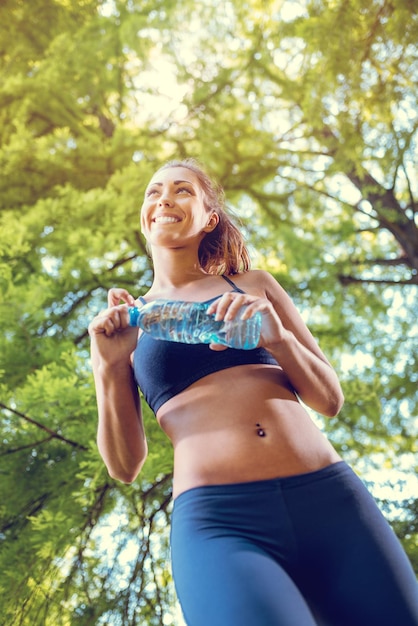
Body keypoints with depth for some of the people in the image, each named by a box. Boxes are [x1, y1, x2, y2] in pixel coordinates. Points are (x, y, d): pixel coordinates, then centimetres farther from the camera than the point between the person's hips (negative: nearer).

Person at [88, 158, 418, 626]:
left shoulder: (253, 286, 17)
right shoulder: (121, 321, 16)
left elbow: (329, 399, 14)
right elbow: (124, 467, 11)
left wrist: (278, 337, -4)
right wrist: (109, 366, -4)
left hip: (330, 500, 3)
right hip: (217, 522, -2)